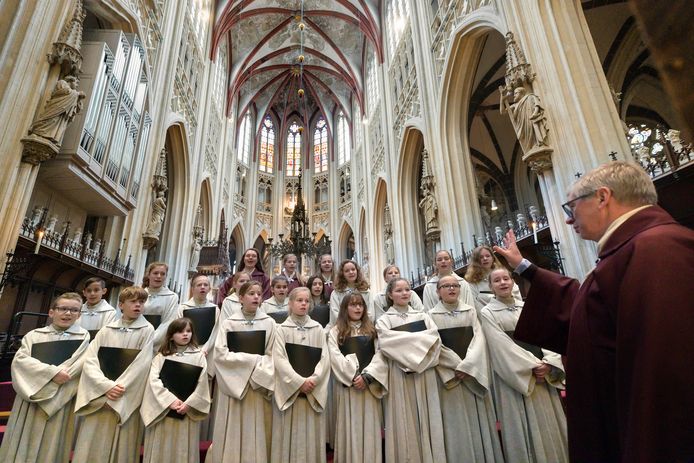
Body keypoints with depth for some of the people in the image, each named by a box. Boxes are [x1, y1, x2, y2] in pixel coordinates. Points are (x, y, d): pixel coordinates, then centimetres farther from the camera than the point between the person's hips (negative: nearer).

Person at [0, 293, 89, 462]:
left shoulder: (84, 337, -1)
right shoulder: (33, 335, 7)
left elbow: (76, 368, -8)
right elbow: (19, 359, -5)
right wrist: (52, 372, -17)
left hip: (59, 403, -2)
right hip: (28, 400, 2)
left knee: (49, 448, 5)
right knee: (21, 446, 10)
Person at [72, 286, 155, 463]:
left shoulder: (147, 330, -2)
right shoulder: (106, 331, 7)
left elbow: (141, 365, -8)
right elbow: (90, 361, 0)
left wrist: (118, 389, -12)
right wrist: (107, 386, -12)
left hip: (126, 400, -2)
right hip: (99, 398, 2)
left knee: (121, 449, 3)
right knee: (91, 448, 7)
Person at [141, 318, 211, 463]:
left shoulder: (199, 356, 0)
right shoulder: (161, 356, 3)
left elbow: (202, 384, -4)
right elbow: (154, 380, -8)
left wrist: (189, 404, -15)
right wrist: (171, 400, -17)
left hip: (188, 413, -1)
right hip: (163, 410, 1)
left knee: (184, 450, 6)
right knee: (161, 450, 9)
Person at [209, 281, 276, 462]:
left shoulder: (269, 323, -3)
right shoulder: (228, 323, -4)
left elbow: (272, 356, -2)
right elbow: (220, 354, -10)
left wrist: (258, 371, -16)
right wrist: (253, 359, -12)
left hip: (260, 383, 1)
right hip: (235, 383, -1)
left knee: (258, 432, 9)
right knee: (233, 432, 7)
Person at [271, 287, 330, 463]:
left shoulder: (318, 329, 5)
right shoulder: (282, 329, 0)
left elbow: (325, 358, 0)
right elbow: (279, 359, -9)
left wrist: (313, 379, -13)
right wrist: (299, 381, -15)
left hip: (314, 391, 2)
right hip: (289, 389, -1)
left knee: (312, 435, 6)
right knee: (290, 434, 4)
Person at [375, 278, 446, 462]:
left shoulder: (423, 316, 11)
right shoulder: (384, 320, 2)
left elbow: (435, 340, 0)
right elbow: (388, 343, -14)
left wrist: (420, 359, -13)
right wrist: (420, 338, -10)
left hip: (425, 374, 3)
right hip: (400, 376, -2)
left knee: (427, 419, 7)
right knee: (405, 421, 3)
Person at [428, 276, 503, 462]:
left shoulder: (470, 311, 8)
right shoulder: (432, 315, 1)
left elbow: (479, 338, -2)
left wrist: (467, 366, -14)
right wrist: (457, 365, -13)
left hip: (474, 373, 2)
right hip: (449, 375, -2)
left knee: (479, 420, 7)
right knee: (456, 424, 2)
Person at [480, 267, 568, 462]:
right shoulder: (487, 313, -4)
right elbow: (501, 345, -12)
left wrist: (548, 363, -13)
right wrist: (532, 365, -16)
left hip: (542, 371, 4)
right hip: (514, 376, -4)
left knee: (550, 426, 11)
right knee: (525, 428, 2)